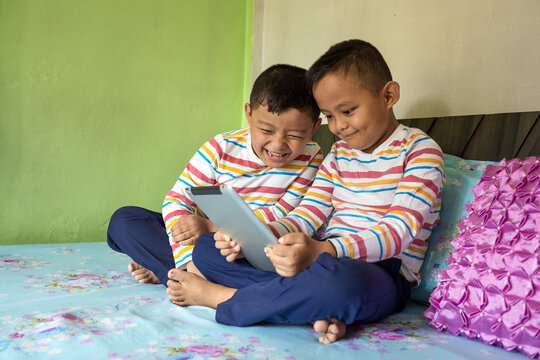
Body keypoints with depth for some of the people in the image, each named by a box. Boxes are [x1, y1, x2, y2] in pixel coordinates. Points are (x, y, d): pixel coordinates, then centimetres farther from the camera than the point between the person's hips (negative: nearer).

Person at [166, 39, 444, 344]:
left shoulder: (420, 150, -4)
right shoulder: (338, 155, 16)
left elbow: (399, 230, -18)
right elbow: (305, 218, 8)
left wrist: (321, 251, -34)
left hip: (381, 273, -6)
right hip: (323, 261, 7)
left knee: (338, 280, -45)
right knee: (207, 248, -2)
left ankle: (218, 296, -20)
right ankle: (319, 309, -22)